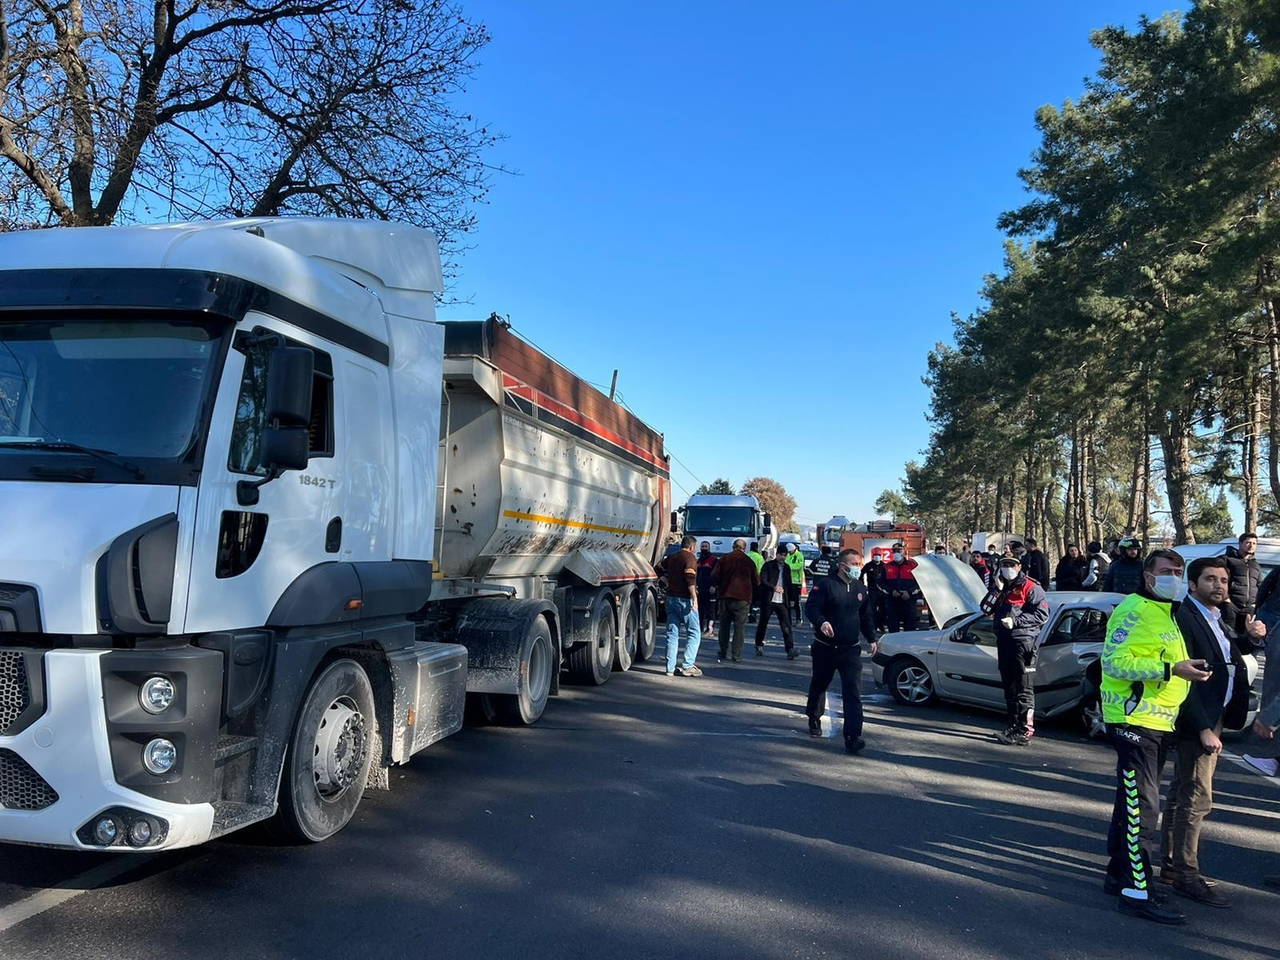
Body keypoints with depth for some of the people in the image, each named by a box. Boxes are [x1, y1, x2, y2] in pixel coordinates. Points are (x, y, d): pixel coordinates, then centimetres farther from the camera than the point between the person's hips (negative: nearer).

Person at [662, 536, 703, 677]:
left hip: (671, 598, 7)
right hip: (685, 599, -7)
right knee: (694, 633, 1)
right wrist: (694, 597, -26)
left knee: (672, 633, 9)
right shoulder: (690, 558, -8)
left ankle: (670, 667, 8)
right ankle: (688, 666, -6)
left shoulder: (671, 558, 14)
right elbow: (690, 577, -21)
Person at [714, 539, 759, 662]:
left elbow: (715, 576, -2)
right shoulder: (749, 561, -2)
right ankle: (736, 655, -1)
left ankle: (723, 652, 18)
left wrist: (718, 587, 17)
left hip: (725, 596, 2)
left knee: (724, 625, 14)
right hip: (742, 597, -2)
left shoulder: (724, 559, 0)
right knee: (739, 626, 2)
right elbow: (756, 582, 3)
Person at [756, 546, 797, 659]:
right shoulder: (768, 565, -2)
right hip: (768, 600, -3)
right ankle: (759, 646, 24)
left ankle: (790, 649, -12)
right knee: (763, 624, 8)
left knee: (787, 626, -7)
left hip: (782, 602, 3)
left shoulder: (787, 567, 14)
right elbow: (762, 580, -12)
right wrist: (774, 587, -25)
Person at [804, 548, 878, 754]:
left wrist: (871, 639, 12)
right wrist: (821, 622, -35)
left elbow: (866, 617, 20)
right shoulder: (825, 585, -9)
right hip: (825, 647, -2)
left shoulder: (860, 589, 9)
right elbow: (810, 608, -17)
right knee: (819, 685, 17)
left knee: (853, 692, -10)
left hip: (851, 649, 3)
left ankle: (852, 737, -14)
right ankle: (814, 719, 43)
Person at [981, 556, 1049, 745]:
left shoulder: (1030, 588, -5)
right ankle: (1013, 726, 24)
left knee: (1023, 688, -8)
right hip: (1004, 642, 8)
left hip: (1023, 642, -8)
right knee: (1009, 686, 14)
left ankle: (1025, 731, -8)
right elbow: (986, 609, 5)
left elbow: (1042, 614, -13)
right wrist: (997, 588, -7)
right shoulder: (1001, 587, 17)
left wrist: (1016, 621, -18)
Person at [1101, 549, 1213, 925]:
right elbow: (1115, 661, -23)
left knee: (1132, 802, 17)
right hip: (1133, 720, -10)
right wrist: (1172, 669, -28)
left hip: (1158, 722, 10)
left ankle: (1119, 874, 28)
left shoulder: (1167, 613, 17)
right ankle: (1137, 891, -2)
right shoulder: (1133, 611, -14)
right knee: (1141, 807, -8)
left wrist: (1190, 669, 12)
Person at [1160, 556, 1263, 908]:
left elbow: (1227, 664, 16)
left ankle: (1172, 864, 25)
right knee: (1197, 798, -4)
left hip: (1211, 719, 9)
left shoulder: (1219, 618, 12)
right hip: (1195, 722, -9)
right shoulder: (1184, 618, -17)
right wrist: (1204, 728, -21)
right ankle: (1186, 874, 6)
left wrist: (1251, 636, 3)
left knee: (1181, 794, 15)